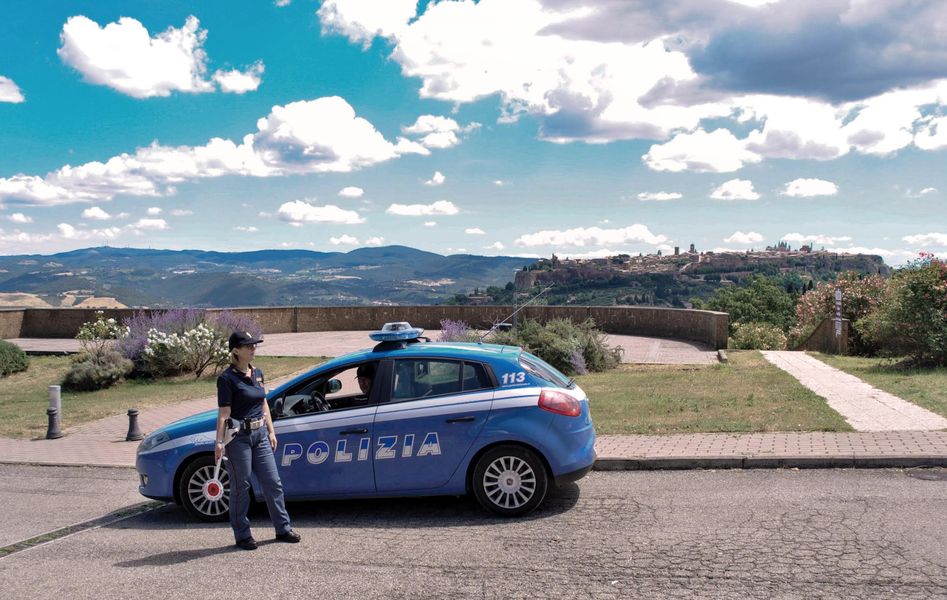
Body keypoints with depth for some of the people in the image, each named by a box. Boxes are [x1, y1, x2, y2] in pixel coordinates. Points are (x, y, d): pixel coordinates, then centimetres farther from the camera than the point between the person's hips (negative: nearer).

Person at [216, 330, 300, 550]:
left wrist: (271, 432, 16)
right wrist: (219, 441, -24)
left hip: (260, 434, 7)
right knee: (241, 487, 5)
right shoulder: (227, 379, -12)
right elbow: (224, 413, -16)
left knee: (273, 483, 9)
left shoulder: (257, 374, 10)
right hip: (238, 437, -7)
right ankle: (242, 535, 17)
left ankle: (283, 528, 20)